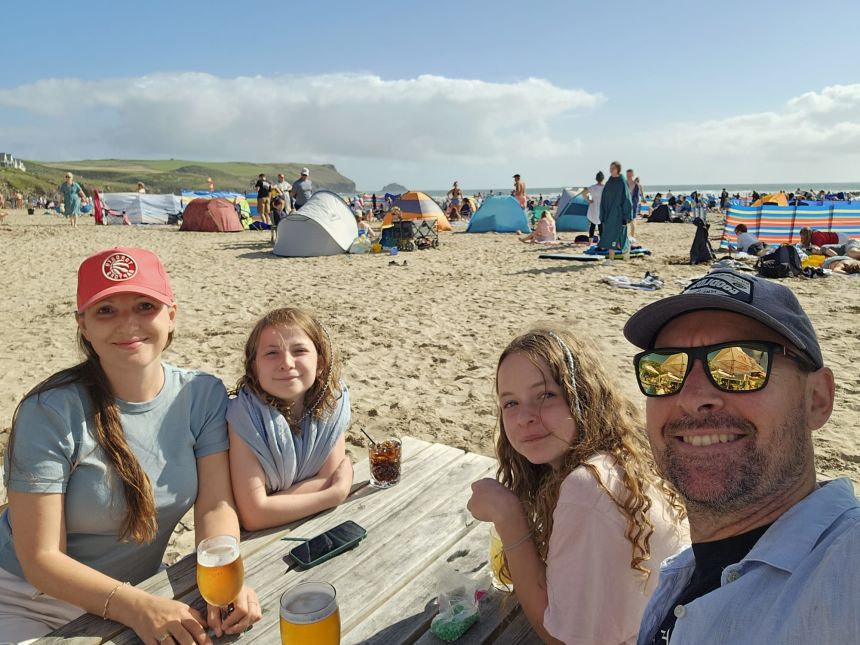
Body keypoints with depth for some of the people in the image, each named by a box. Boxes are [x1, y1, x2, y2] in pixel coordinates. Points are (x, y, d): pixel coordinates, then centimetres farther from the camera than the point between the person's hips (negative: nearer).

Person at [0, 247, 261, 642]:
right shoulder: (52, 411, -19)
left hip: (141, 590, 5)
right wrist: (136, 608, -31)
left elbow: (215, 505, -10)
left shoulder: (203, 395, -9)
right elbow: (42, 558, -18)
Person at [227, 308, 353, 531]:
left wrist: (272, 504, -19)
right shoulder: (245, 416, -22)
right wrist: (338, 492, -20)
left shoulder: (332, 402, -13)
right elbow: (253, 514, -24)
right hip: (255, 537, -3)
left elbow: (328, 478, -9)